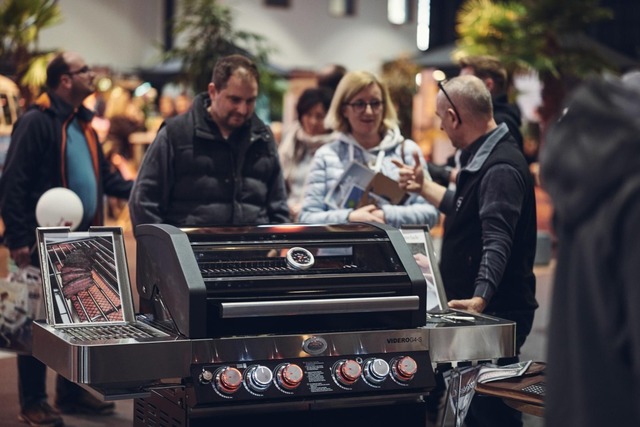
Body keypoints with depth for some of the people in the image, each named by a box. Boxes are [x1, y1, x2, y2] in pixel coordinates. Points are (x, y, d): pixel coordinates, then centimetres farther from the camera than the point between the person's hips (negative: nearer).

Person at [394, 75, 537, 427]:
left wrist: (480, 298, -43)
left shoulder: (500, 168, -20)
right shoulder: (481, 159, 14)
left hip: (497, 312, -11)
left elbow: (497, 242, -32)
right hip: (483, 309, 11)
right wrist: (424, 187, 34)